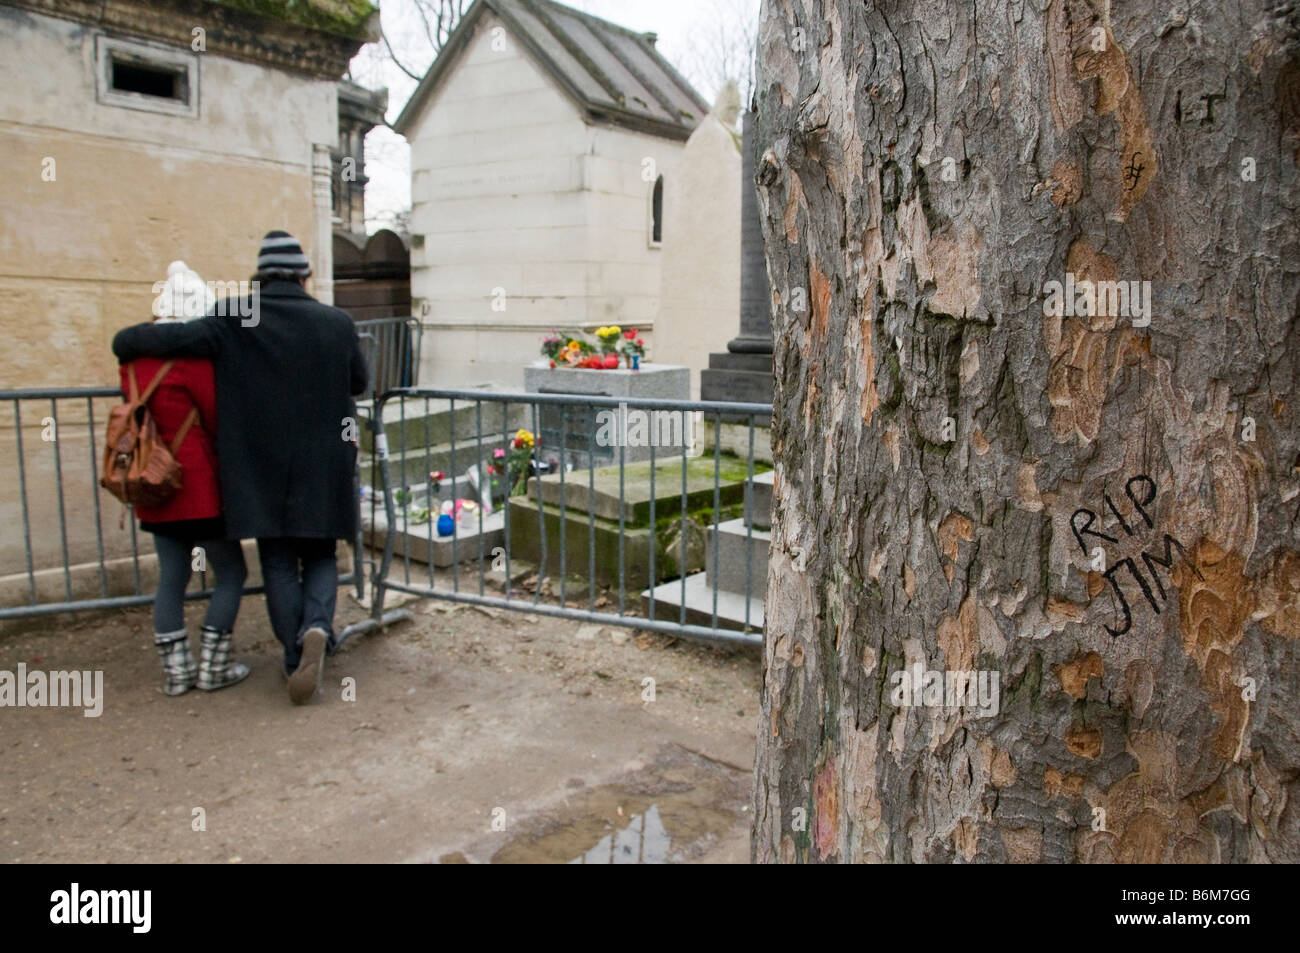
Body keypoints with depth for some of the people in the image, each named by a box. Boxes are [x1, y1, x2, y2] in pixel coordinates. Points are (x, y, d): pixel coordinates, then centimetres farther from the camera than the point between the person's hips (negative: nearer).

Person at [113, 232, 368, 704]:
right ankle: (317, 626, -12)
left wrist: (126, 343, 9)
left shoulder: (233, 322, -7)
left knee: (278, 564, 10)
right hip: (323, 466, 1)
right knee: (319, 555, 15)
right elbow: (358, 382, 9)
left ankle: (297, 663, 10)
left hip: (259, 468, -1)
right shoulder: (336, 323, -3)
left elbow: (169, 338, -11)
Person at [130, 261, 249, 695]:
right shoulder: (192, 357, -15)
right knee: (231, 572, 6)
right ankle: (211, 667, 8)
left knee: (171, 577, 14)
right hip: (197, 487, -7)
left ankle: (175, 670, 19)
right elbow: (219, 421, -10)